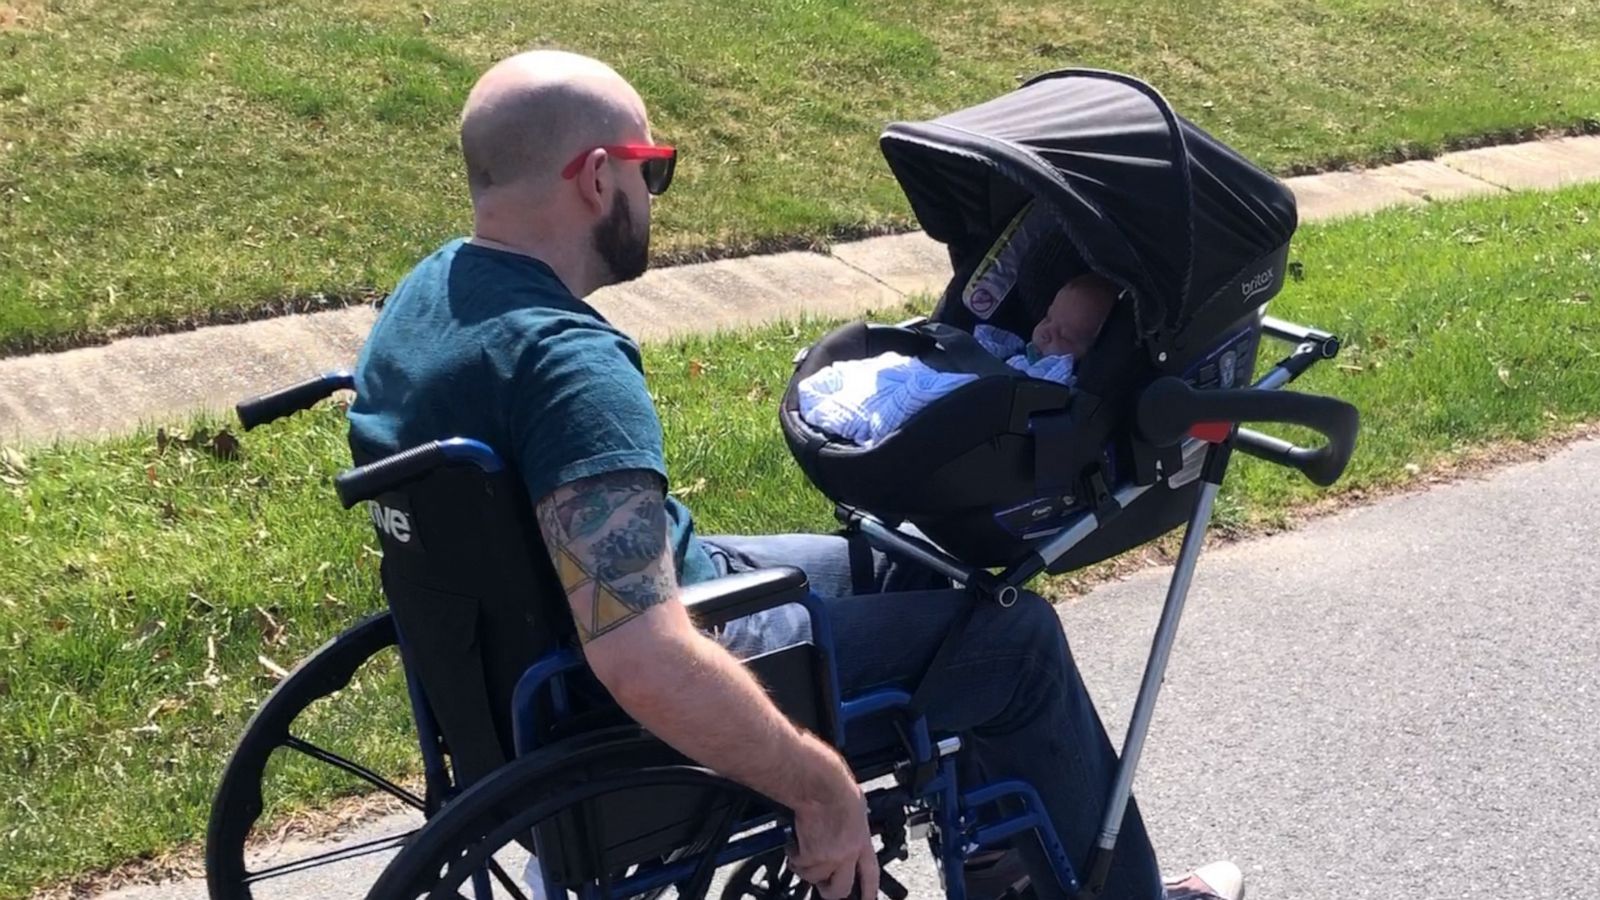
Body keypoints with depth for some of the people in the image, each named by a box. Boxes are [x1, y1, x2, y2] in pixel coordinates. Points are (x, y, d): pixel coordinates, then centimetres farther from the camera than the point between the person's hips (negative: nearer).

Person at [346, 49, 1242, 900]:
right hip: (625, 718, -9)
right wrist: (825, 788, -28)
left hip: (543, 653, 10)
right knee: (1016, 635, 1)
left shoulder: (429, 287, -2)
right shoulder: (571, 362, -32)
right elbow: (649, 671, -41)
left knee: (914, 568, 21)